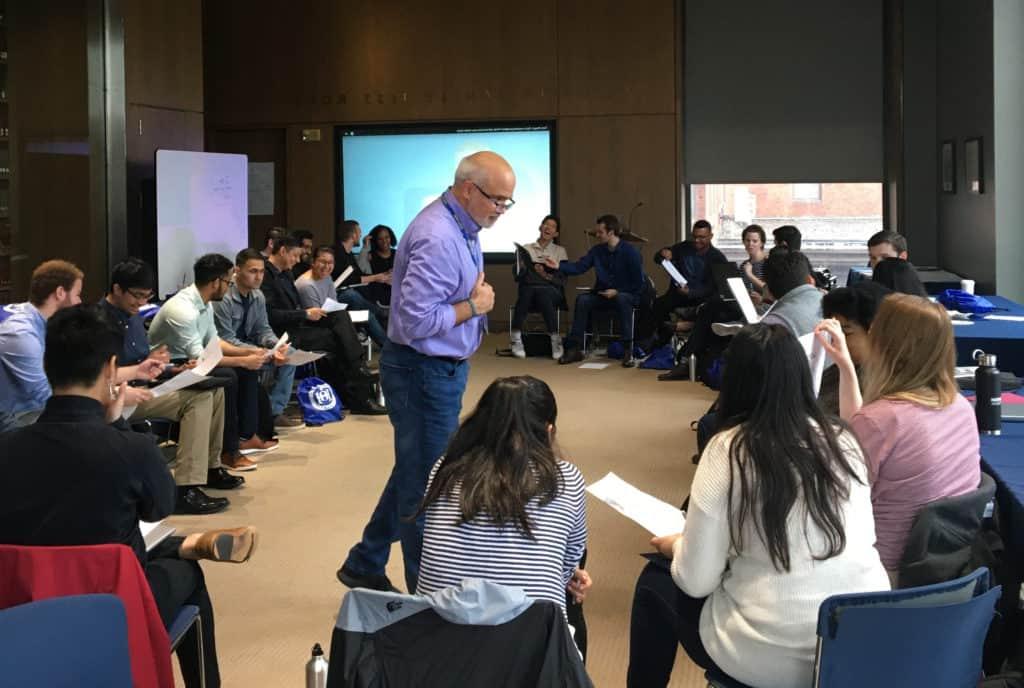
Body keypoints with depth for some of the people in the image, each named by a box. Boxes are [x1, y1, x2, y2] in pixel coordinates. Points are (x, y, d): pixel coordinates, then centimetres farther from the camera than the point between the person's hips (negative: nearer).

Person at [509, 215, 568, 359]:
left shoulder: (560, 251, 17)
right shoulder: (526, 249, 19)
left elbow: (562, 281, 7)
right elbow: (517, 277, 11)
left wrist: (547, 275, -11)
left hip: (551, 290, -1)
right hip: (528, 287, 1)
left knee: (544, 294, -38)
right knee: (526, 292, -37)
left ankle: (555, 340, -36)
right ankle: (516, 339, -39)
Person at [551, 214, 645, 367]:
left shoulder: (630, 252, -12)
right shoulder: (597, 250, 3)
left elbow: (638, 282, -11)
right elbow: (579, 267, -6)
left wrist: (617, 291, -18)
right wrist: (558, 266, -20)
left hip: (627, 294, -5)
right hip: (603, 295, 5)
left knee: (622, 299, -39)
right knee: (582, 299, -23)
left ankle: (627, 350, -36)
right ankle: (575, 348, -20)